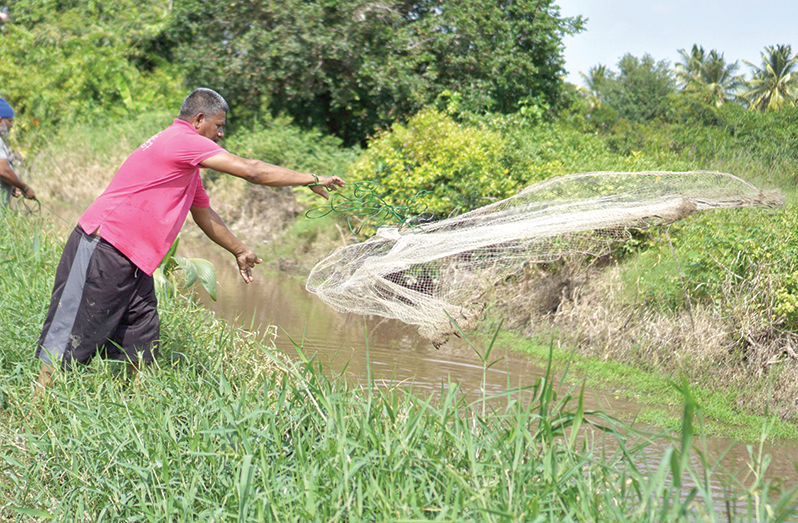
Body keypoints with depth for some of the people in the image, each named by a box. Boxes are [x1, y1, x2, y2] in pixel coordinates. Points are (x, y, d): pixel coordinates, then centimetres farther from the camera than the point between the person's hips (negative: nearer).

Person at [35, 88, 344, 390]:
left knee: (142, 353, 7)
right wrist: (312, 180, -5)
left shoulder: (187, 165, 21)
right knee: (68, 343, -9)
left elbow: (203, 212, 33)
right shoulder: (183, 140, -12)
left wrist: (239, 250, 39)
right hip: (102, 251, -11)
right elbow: (253, 171, -13)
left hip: (133, 264, 11)